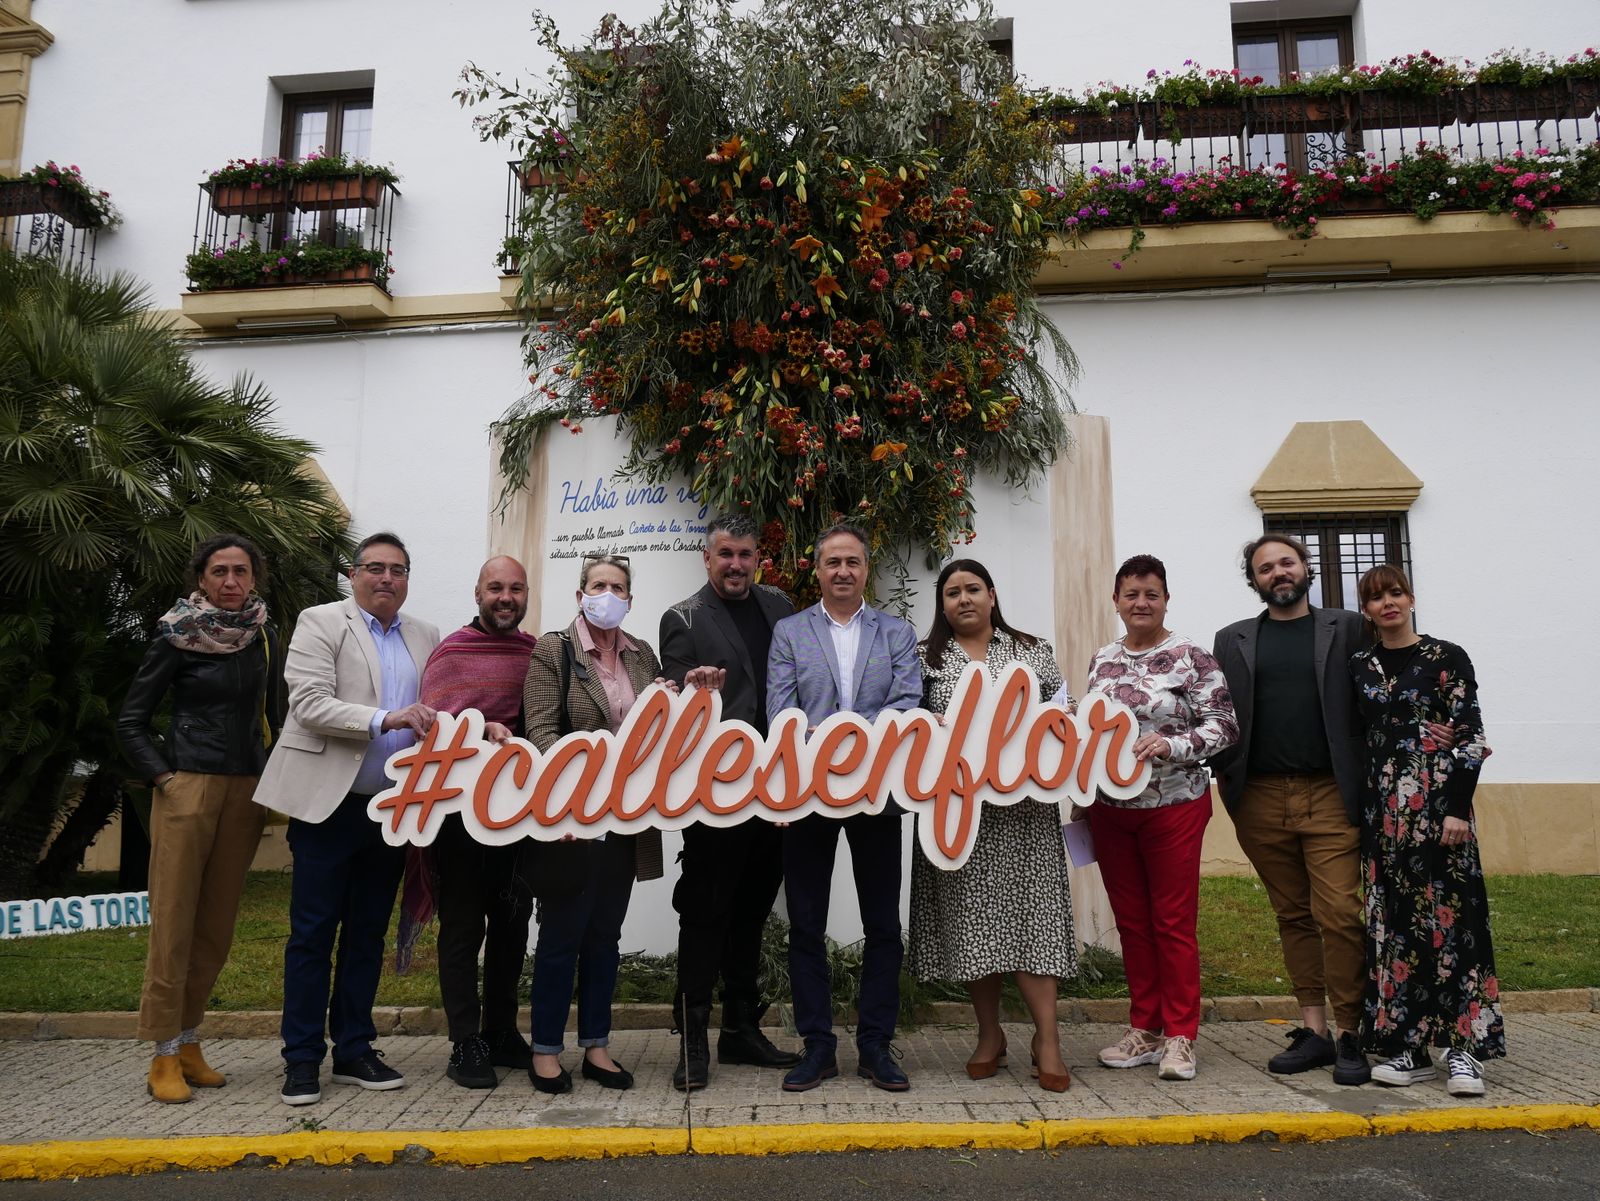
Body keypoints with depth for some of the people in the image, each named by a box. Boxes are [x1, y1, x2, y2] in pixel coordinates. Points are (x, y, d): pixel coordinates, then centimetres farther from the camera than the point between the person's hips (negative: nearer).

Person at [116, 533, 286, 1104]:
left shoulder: (265, 638, 8)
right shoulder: (177, 637, -3)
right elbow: (131, 720, 2)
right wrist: (162, 777, -7)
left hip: (246, 793, 4)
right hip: (188, 789, -4)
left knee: (217, 926, 9)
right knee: (173, 922, -2)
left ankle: (189, 1043, 21)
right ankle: (165, 1056, 7)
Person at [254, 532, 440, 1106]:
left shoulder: (425, 638, 13)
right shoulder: (321, 623, -2)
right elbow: (309, 703, -14)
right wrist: (386, 720, -25)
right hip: (330, 803, -5)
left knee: (368, 932, 12)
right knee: (313, 932, 2)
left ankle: (354, 1049, 23)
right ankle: (302, 1058, 13)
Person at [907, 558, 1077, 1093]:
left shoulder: (1034, 651, 11)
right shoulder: (924, 657, 9)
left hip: (1023, 806, 0)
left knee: (1028, 909, -4)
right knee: (970, 916, 4)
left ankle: (1047, 1036, 4)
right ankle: (990, 1035, 18)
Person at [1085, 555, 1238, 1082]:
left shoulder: (1191, 657, -6)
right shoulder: (1101, 660, 9)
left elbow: (1224, 726, -9)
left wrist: (1170, 745, -23)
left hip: (1174, 806, -5)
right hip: (1110, 808, 5)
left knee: (1174, 922, 1)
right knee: (1131, 922, 11)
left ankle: (1180, 1038, 12)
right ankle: (1144, 1031, 22)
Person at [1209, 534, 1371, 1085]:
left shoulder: (1346, 629, 9)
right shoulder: (1231, 640, 13)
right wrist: (1226, 778, -1)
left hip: (1330, 794, -2)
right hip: (1262, 798, 2)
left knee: (1340, 914, -7)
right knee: (1293, 917, 9)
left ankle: (1349, 1035, 4)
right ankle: (1313, 1030, 17)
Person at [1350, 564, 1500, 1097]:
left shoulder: (1447, 658, 0)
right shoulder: (1358, 667, 11)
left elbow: (1471, 737, -5)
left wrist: (1458, 807, -12)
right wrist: (1359, 811, 6)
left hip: (1438, 801, -4)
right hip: (1382, 808, 4)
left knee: (1449, 917, -4)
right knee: (1393, 921, 4)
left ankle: (1463, 1048, 4)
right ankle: (1410, 1047, 12)